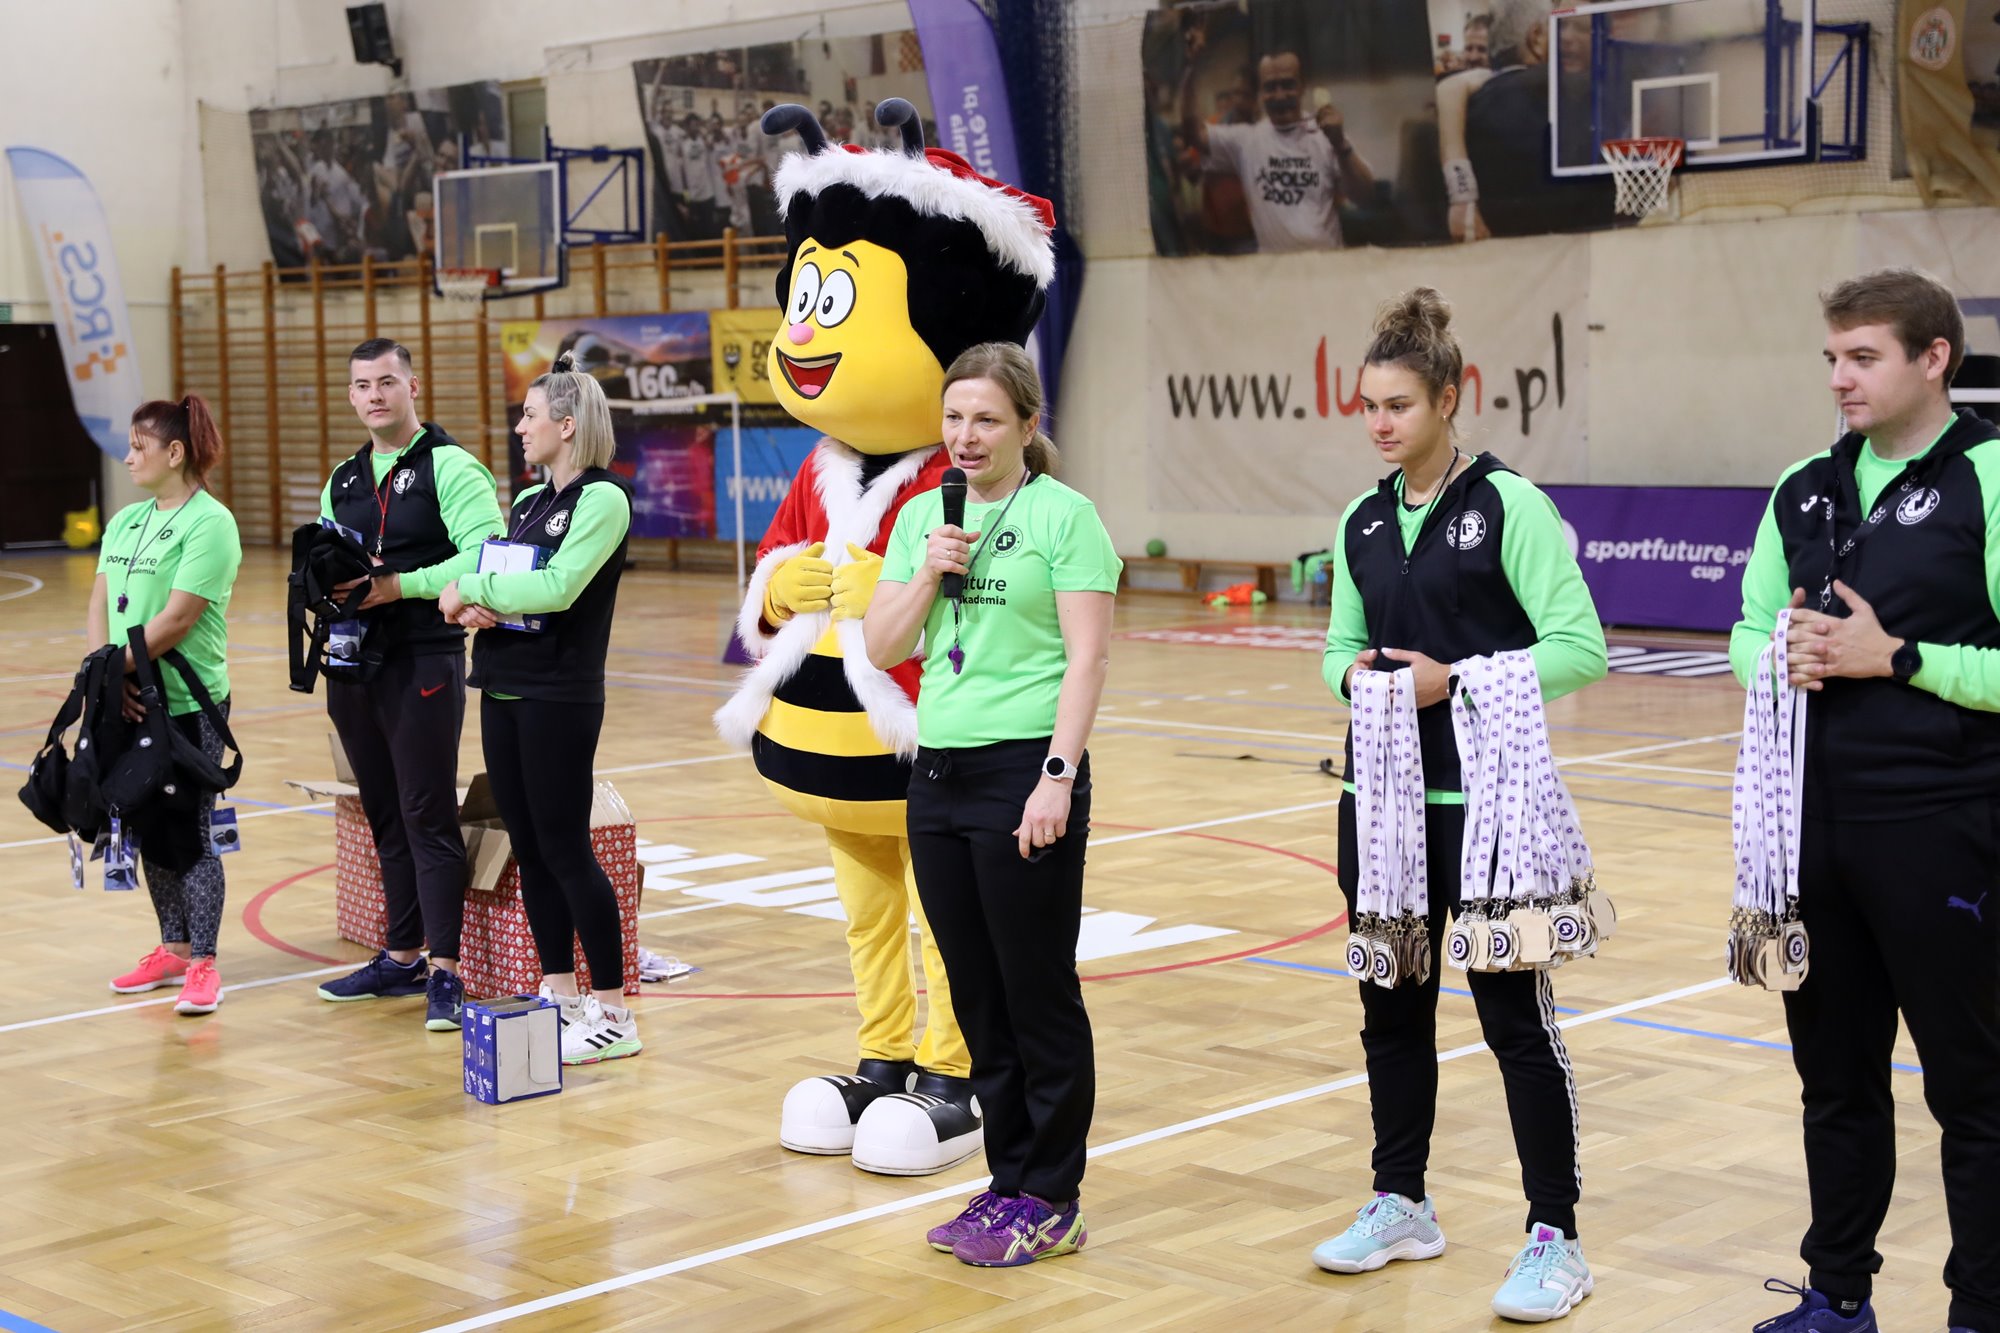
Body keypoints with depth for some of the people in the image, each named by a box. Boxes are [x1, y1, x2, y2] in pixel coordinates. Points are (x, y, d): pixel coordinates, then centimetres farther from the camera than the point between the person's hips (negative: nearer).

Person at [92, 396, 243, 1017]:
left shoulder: (209, 523, -12)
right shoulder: (126, 521, 12)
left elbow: (177, 619, -19)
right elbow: (101, 601, 7)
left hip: (189, 704, -8)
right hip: (134, 704, 8)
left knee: (189, 836, -4)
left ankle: (203, 965, 3)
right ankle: (174, 950, 25)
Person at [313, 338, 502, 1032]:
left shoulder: (449, 467, -6)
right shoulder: (342, 481, 16)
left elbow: (486, 555, -16)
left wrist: (401, 585, -20)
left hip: (423, 662, -7)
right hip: (353, 664, 7)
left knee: (428, 818, -7)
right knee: (385, 818, 13)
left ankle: (444, 972, -4)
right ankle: (401, 958, 22)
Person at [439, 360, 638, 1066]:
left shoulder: (603, 498, -11)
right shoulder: (528, 501, 15)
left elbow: (556, 587, -23)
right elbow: (488, 578, 13)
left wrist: (471, 587, -13)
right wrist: (476, 607, -9)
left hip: (559, 696, -8)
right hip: (505, 688, 8)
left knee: (565, 849, -6)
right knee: (528, 847, 11)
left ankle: (614, 1015, 1)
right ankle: (560, 996, 21)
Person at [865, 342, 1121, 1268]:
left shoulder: (1062, 515, -6)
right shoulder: (922, 516, 12)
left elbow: (1088, 657, -10)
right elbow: (882, 648, 11)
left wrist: (1058, 777, -17)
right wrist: (928, 573, -5)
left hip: (1024, 773, -6)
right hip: (938, 772, 6)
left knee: (1038, 995, 1)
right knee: (977, 996, 11)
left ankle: (1049, 1200, 10)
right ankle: (1008, 1180, 22)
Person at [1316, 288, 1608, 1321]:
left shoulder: (1507, 504, -9)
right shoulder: (1363, 522, 9)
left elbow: (1580, 647, -13)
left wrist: (1455, 679, -20)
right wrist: (1352, 674, -6)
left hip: (1483, 800, -6)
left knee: (1514, 1013, -1)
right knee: (1391, 1004, 14)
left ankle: (1555, 1237, 9)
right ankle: (1400, 1204, 29)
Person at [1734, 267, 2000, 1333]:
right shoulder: (1805, 489, 10)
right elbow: (1749, 631, 15)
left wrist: (1894, 655, -18)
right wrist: (1783, 656, -6)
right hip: (1816, 824, 6)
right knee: (1835, 1077, 16)